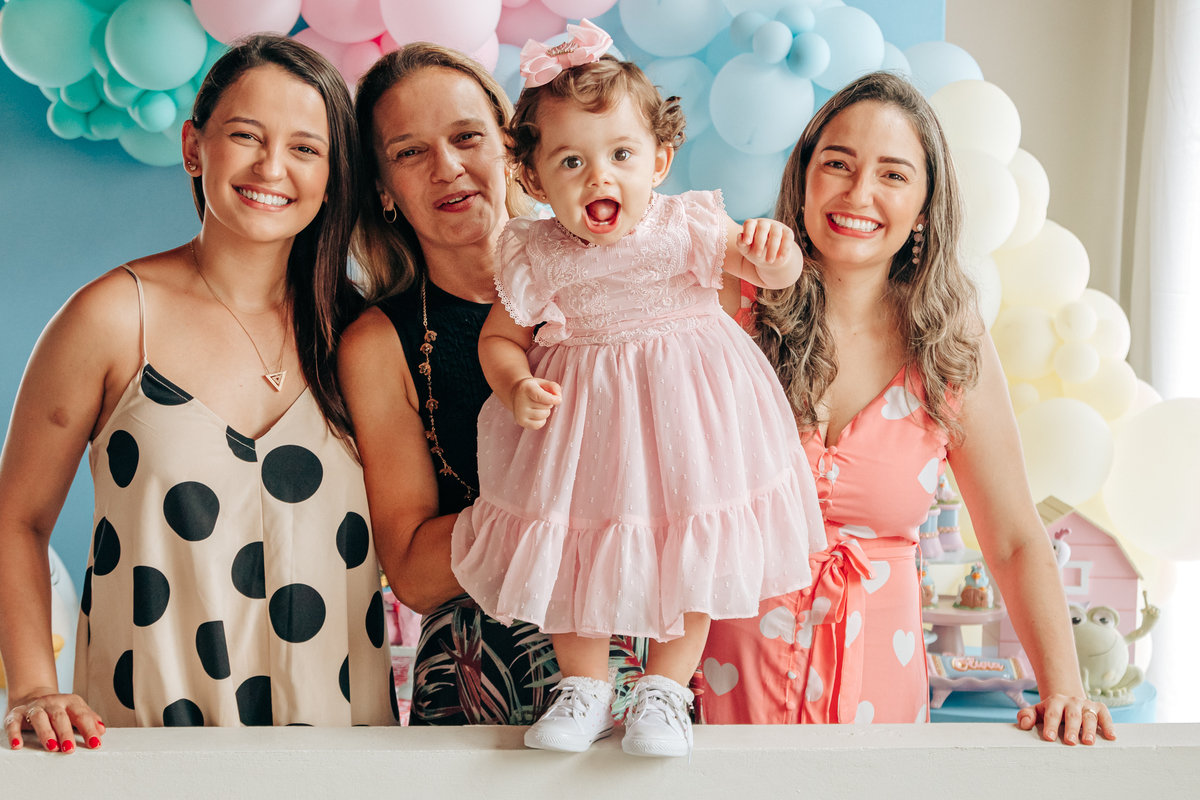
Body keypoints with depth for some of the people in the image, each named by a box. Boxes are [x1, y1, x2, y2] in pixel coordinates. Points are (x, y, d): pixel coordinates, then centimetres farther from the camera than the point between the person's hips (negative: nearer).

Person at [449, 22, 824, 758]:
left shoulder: (686, 227, -12)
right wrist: (518, 390, -16)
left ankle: (666, 688, 25)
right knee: (570, 550, 7)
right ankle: (586, 687, 27)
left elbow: (771, 270, -10)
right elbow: (499, 338, 3)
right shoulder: (536, 257, -9)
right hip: (580, 418, 1)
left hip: (683, 408, -1)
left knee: (689, 550, 6)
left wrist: (774, 255, -33)